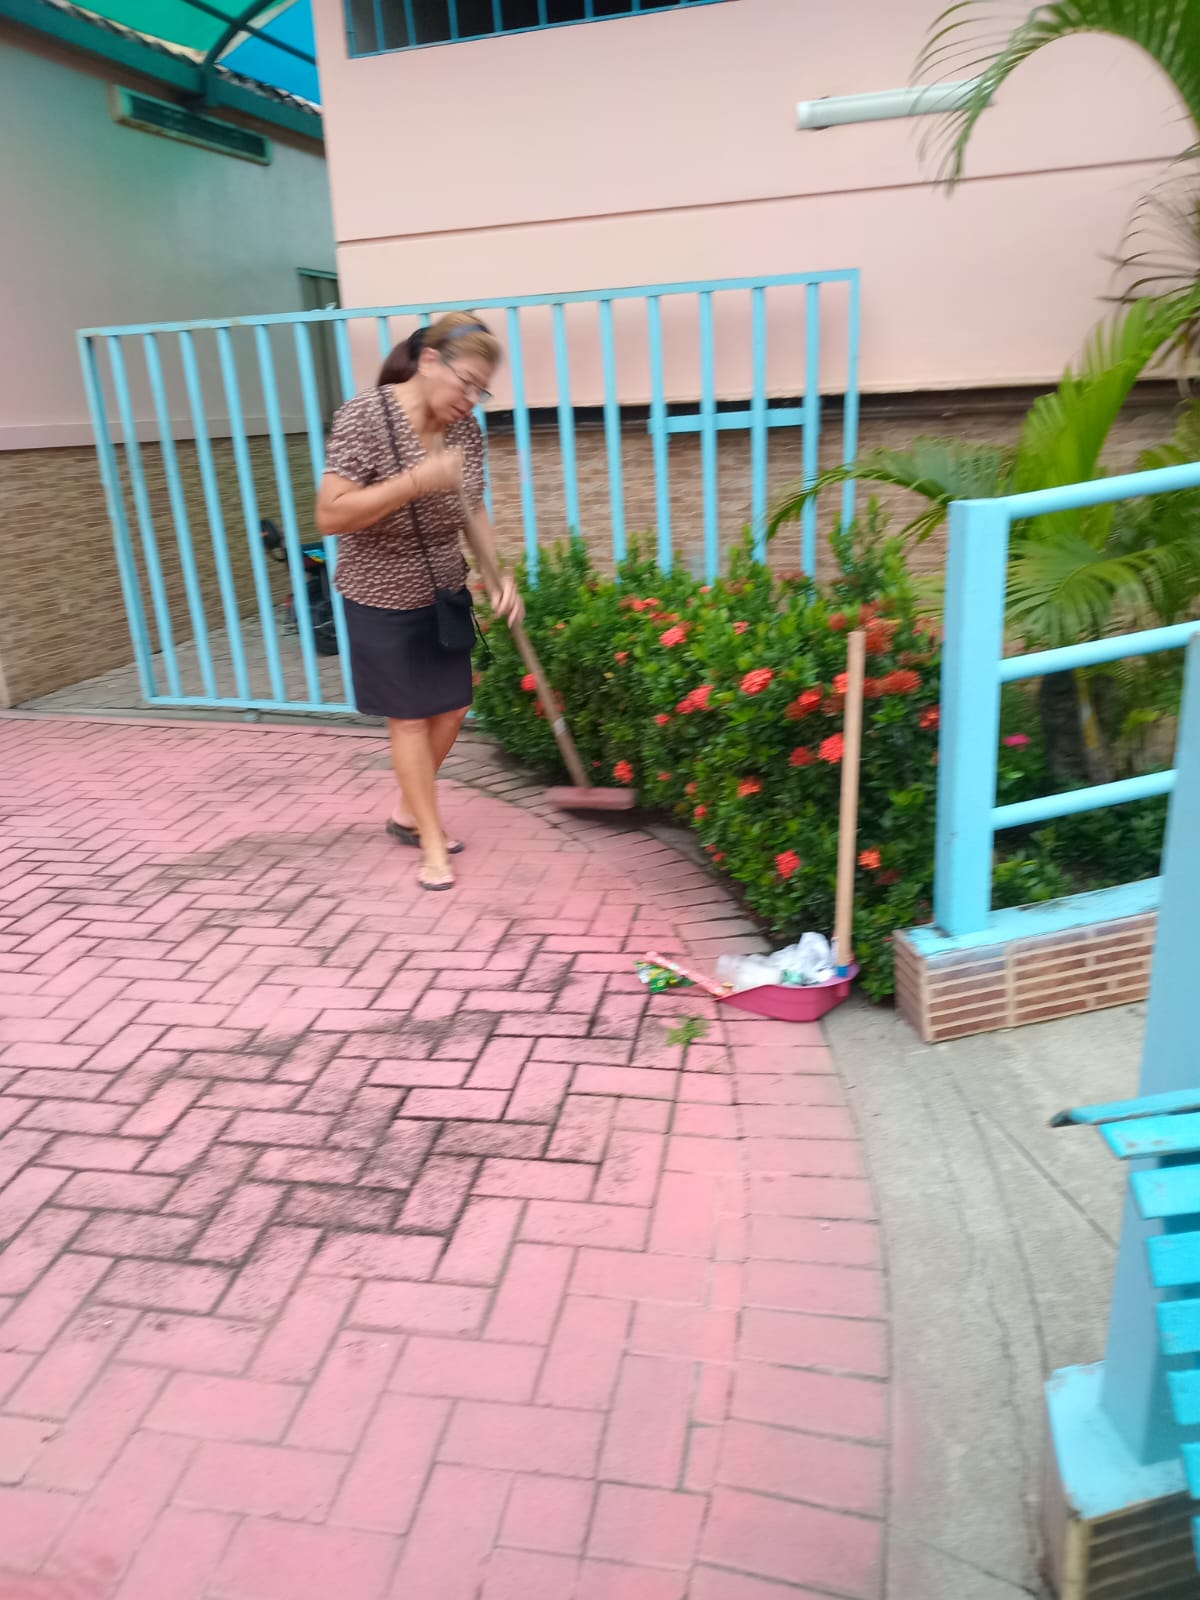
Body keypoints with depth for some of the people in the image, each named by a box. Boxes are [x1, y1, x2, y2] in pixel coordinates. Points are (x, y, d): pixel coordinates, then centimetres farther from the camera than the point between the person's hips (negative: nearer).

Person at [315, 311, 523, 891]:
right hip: (382, 597, -6)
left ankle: (407, 811, 33)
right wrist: (415, 481, -33)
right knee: (410, 718, 2)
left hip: (444, 592, 6)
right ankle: (432, 843, 14)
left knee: (451, 711, 11)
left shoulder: (465, 429, -3)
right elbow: (329, 516, -25)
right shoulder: (365, 416, -20)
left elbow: (473, 512, 7)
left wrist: (500, 575, -9)